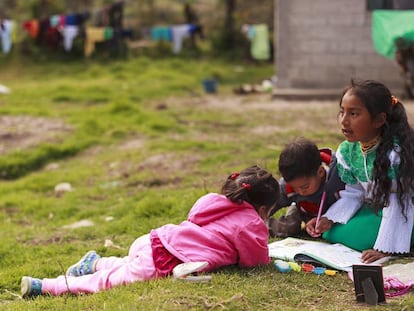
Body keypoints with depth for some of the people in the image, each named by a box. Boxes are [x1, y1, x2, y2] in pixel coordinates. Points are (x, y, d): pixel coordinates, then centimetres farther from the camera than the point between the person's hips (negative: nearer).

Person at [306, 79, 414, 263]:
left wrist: (384, 248, -29)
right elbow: (353, 193, 2)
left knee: (359, 236, -24)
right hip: (375, 208, 8)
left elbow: (397, 204, -27)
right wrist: (329, 219, -13)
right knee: (331, 232, -3)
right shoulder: (347, 151, -8)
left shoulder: (396, 152, -30)